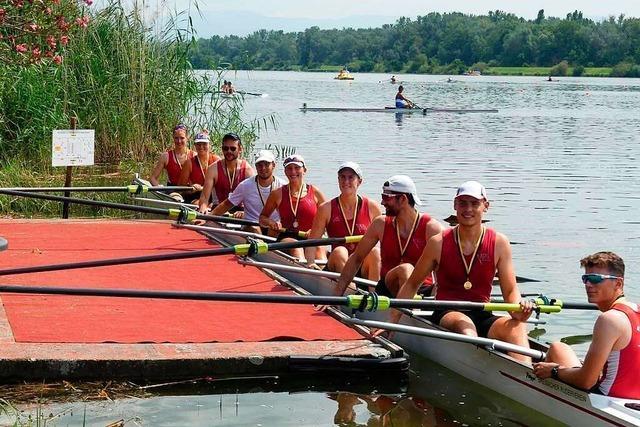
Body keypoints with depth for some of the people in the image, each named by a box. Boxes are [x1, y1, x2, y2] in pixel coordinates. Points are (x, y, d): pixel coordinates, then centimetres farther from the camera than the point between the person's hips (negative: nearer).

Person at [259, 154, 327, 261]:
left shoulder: (315, 193, 10)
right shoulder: (278, 194, 11)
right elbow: (262, 217, 21)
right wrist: (270, 222, -3)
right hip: (287, 237, -1)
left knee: (319, 249, -33)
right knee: (296, 247, -36)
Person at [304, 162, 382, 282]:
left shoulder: (372, 208, 4)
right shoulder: (326, 209, 2)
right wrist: (311, 263, -18)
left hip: (365, 268, 0)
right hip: (337, 268, 0)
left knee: (375, 252, -29)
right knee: (339, 251, -30)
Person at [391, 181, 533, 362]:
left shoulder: (499, 243, 4)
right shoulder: (438, 243, 2)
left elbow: (510, 290, 3)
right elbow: (412, 285, 11)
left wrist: (517, 311, -20)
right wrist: (392, 321, 3)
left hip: (483, 317, 1)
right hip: (446, 315, -1)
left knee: (517, 326, -30)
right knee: (464, 325, -37)